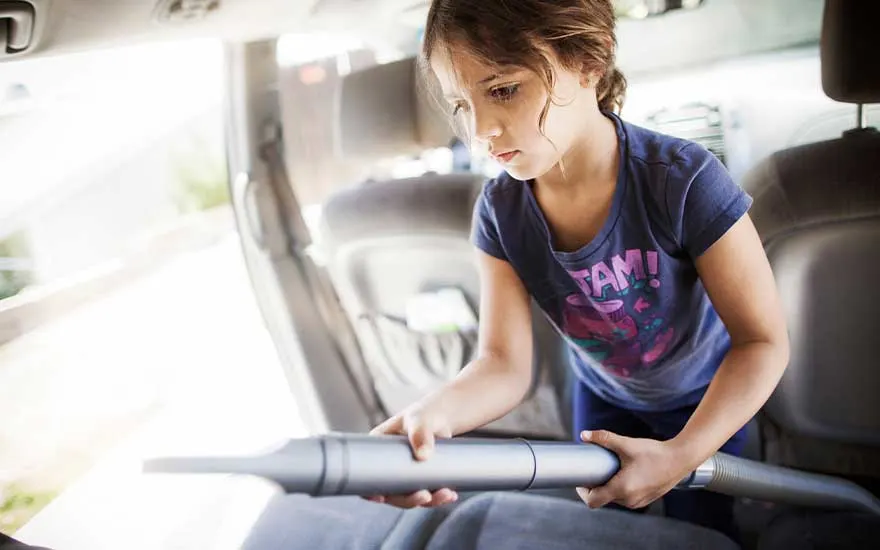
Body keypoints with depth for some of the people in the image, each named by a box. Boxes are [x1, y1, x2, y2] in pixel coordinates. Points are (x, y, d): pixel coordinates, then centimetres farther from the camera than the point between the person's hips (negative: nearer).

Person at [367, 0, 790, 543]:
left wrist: (682, 454, -39)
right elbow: (505, 365, -28)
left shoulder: (683, 181, -36)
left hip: (703, 399, -3)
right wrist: (433, 413, -50)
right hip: (604, 396, 3)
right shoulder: (500, 212, -23)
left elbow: (764, 341, -29)